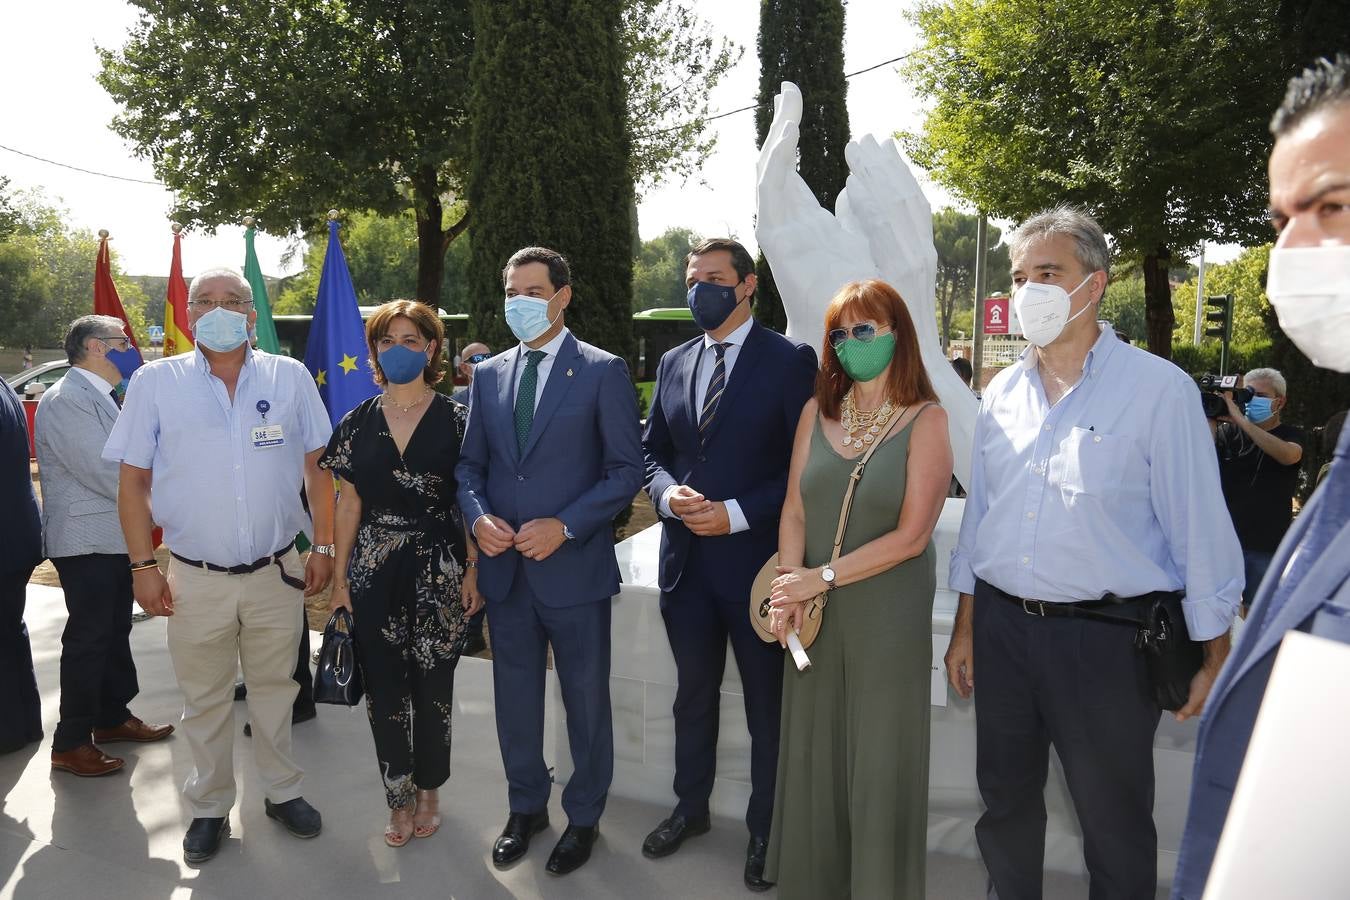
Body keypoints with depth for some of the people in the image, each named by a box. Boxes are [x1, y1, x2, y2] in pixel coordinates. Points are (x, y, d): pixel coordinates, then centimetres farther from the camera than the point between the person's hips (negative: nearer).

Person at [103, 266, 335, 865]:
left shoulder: (290, 378, -1)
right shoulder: (155, 382, -2)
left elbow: (318, 468, 4)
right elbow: (133, 482, 1)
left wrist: (323, 546, 1)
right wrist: (142, 566, -3)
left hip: (277, 573, 1)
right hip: (196, 579, 0)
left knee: (274, 689, 16)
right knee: (204, 701, 14)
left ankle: (282, 792, 34)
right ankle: (209, 808, 32)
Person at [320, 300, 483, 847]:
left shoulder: (455, 421, -2)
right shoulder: (358, 423, 4)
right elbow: (348, 504, 7)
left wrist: (473, 570, -8)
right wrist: (339, 576, 4)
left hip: (438, 573, -2)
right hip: (374, 574, 2)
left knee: (433, 686, 9)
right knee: (383, 688, 7)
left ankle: (428, 789, 30)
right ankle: (399, 796, 25)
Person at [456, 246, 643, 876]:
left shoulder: (603, 371, -5)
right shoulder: (488, 375, 9)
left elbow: (627, 469, -8)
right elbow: (470, 464, 13)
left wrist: (565, 526, -18)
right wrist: (478, 517, -7)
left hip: (573, 566, -4)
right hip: (505, 567, 4)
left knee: (586, 700, 11)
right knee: (514, 699, 16)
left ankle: (583, 817, 31)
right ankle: (526, 807, 37)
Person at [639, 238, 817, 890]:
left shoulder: (790, 362, -7)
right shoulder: (673, 364, 9)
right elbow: (652, 452, 13)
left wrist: (735, 513, -18)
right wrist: (669, 494, -9)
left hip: (756, 560, -5)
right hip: (686, 560, 5)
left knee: (767, 702, 10)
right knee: (693, 693, 19)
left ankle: (765, 830, 29)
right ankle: (691, 807, 39)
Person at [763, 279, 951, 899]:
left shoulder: (926, 421, -7)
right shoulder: (816, 412, 6)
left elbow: (910, 537, -12)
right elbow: (794, 511, 4)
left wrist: (822, 578, -14)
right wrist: (790, 591, -11)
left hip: (889, 616, -4)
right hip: (814, 615, 4)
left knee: (880, 765, 8)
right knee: (811, 757, 13)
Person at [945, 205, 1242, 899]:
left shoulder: (1159, 389, -11)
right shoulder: (1001, 393, 6)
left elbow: (1199, 530, -9)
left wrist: (1213, 657, -7)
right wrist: (965, 628, 12)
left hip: (1104, 637, -5)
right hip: (1000, 627, 5)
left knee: (1115, 824, 12)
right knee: (1005, 802, 20)